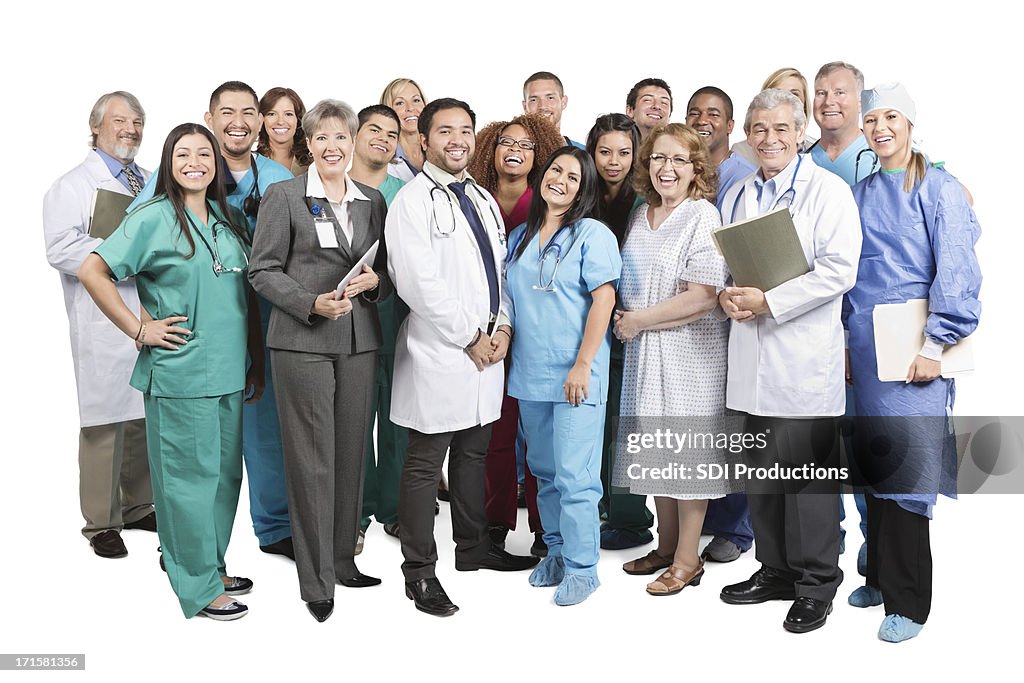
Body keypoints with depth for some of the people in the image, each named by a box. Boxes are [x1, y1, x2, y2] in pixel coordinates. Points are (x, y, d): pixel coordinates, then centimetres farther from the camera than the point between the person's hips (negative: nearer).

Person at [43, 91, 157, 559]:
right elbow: (62, 249, -14)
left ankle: (138, 507, 25)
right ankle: (101, 523, 7)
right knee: (105, 420, -3)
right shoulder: (73, 186, -1)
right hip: (105, 324, -6)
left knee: (146, 418, 12)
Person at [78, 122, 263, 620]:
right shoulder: (154, 219, -8)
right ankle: (199, 588, 13)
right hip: (180, 373, -7)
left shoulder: (227, 220, 12)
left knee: (225, 472, 14)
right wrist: (139, 329, -12)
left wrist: (255, 360, 17)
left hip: (229, 372, 7)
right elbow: (92, 272, -12)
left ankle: (211, 566, 30)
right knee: (190, 476, 1)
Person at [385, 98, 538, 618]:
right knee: (424, 464, 0)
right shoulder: (412, 202, -9)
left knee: (474, 454, 18)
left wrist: (502, 327, 1)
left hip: (487, 350, 8)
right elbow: (418, 283, -17)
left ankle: (473, 547, 33)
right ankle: (420, 572, 9)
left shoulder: (483, 200, 15)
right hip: (438, 353, -7)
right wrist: (469, 338, -14)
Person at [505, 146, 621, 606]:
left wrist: (582, 365, -16)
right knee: (544, 471, 14)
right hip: (529, 374, 6)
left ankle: (581, 567, 5)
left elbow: (603, 299, -11)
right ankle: (556, 551, 27)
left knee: (574, 475, -6)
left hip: (575, 376, -6)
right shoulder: (520, 236, 15)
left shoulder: (592, 234, -4)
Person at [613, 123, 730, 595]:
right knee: (656, 446, 13)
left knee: (687, 449, 1)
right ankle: (666, 545, 28)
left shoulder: (703, 218, -11)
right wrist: (624, 320, 4)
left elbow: (702, 298, -19)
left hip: (690, 350, -7)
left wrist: (638, 321, -12)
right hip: (644, 352, 7)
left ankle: (687, 560, 13)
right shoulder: (641, 214, 11)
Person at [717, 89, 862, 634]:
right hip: (751, 357, 6)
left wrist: (769, 302, -17)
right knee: (760, 468, 13)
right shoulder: (737, 196, 16)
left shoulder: (828, 190, -3)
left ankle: (816, 584, 12)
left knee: (807, 470, -2)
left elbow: (838, 270, -13)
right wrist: (726, 294, -1)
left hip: (804, 354, -6)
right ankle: (775, 569, 27)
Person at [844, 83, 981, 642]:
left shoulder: (938, 188, -4)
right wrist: (845, 341, 12)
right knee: (872, 463, 10)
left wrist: (935, 344, -15)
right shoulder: (859, 194, 13)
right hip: (866, 346, 6)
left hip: (913, 346, -5)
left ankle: (909, 601, 4)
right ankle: (879, 577, 25)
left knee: (909, 467, -5)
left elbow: (956, 270, -9)